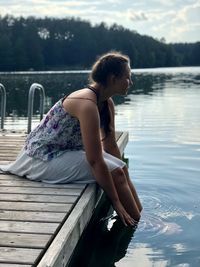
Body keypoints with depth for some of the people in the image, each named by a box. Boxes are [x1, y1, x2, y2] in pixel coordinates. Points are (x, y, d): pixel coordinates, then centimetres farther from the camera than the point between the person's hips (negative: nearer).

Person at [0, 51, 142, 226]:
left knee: (121, 168, -1)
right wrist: (117, 203, -24)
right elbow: (95, 161, -29)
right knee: (114, 172, -18)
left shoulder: (107, 103, 0)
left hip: (65, 150, 9)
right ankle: (137, 223, -4)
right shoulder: (87, 104, -28)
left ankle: (141, 216, 8)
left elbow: (111, 145, 8)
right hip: (42, 159, -9)